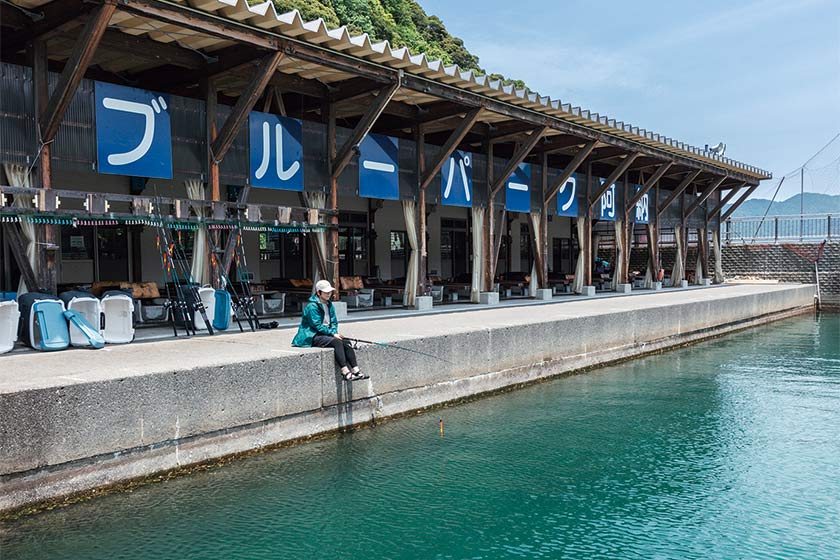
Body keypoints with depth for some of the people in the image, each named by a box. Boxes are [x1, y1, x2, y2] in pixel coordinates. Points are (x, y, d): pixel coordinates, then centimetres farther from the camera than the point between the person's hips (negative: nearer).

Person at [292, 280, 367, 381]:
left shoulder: (329, 305, 13)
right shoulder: (312, 306, -13)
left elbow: (334, 322, 16)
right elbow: (317, 326, -17)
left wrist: (335, 332, -5)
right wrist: (332, 333, -17)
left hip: (327, 334, 8)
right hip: (312, 336, -8)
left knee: (346, 342, -15)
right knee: (337, 342, -30)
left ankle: (355, 370, -22)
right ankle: (345, 372, -34)